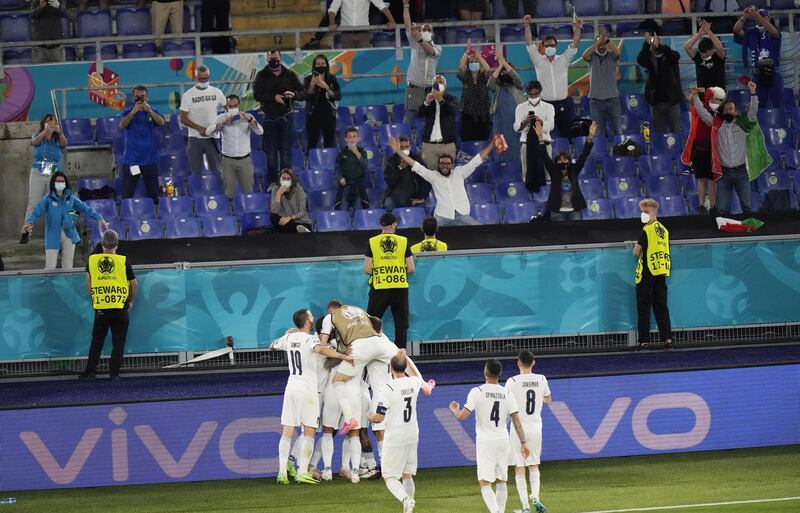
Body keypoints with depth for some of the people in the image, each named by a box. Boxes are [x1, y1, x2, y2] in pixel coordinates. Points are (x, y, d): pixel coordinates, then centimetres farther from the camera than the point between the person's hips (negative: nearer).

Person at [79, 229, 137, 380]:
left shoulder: (92, 260, 2)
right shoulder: (123, 261, -2)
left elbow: (88, 284, 6)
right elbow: (134, 284, 4)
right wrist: (131, 302, 19)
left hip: (100, 309, 1)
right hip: (120, 308, -1)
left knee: (96, 342, 11)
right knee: (118, 342, 6)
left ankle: (90, 371, 10)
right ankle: (114, 372, 2)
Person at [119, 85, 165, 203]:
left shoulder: (152, 112, 7)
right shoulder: (128, 112, 3)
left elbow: (161, 122, -12)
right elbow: (122, 125, -15)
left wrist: (150, 111, -30)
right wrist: (133, 112, -30)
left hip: (150, 159, 1)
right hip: (131, 160, -1)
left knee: (154, 194, 4)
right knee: (127, 195, -3)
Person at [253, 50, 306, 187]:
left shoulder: (290, 75, 6)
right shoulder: (262, 76, 2)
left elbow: (303, 94, 3)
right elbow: (257, 95, -10)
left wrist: (294, 94, -19)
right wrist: (274, 97, -22)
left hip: (286, 117, 1)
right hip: (269, 118, -1)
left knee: (286, 151, 2)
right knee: (271, 152, 3)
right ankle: (272, 183, 10)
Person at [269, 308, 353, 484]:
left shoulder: (289, 338, 7)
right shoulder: (310, 339, -11)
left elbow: (272, 346, 26)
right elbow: (320, 349, -33)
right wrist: (343, 356, -36)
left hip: (291, 386, 5)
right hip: (307, 389, -5)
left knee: (287, 431, 4)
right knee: (309, 432, -1)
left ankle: (282, 471, -3)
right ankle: (302, 472, -8)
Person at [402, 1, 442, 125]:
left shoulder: (437, 47, 9)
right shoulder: (414, 44, 9)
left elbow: (430, 51, -15)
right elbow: (407, 24, 0)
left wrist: (420, 39, -32)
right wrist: (405, 5, -8)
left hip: (430, 88, 1)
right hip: (414, 87, -1)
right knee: (409, 117, -8)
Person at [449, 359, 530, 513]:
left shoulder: (477, 392, -9)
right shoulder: (508, 395, 3)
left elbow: (462, 416, -9)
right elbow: (516, 421, 1)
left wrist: (454, 409, 13)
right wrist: (523, 442, 6)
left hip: (485, 442, -4)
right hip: (503, 441, 4)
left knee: (484, 483, -7)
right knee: (501, 481, 16)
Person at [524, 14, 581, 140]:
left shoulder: (563, 60, 7)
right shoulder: (539, 61, 4)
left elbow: (574, 45, -1)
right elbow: (529, 45, -3)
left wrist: (578, 29, -16)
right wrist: (527, 26, -13)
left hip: (562, 104, 1)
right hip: (545, 104, -1)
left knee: (566, 134, 5)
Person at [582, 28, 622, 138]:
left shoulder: (611, 56, 4)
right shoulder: (592, 57, 4)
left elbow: (617, 52, -18)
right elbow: (585, 55, -18)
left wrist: (606, 40, -32)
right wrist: (598, 42, -29)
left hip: (612, 99, 0)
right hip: (596, 100, 0)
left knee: (618, 132, -1)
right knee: (599, 133, 2)